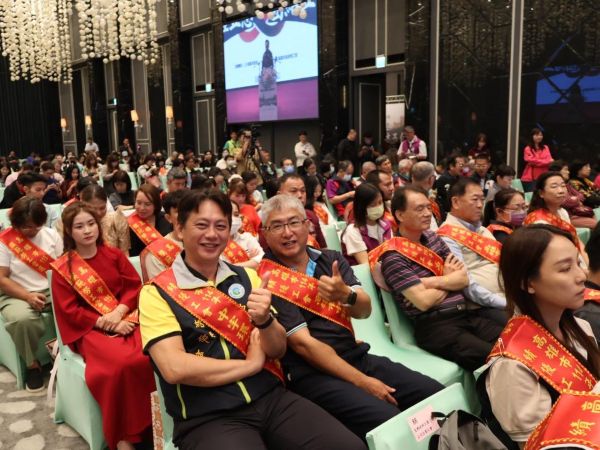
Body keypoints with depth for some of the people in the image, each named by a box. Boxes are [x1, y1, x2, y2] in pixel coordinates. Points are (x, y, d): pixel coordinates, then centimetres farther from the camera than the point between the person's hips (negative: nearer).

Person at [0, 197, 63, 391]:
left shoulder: (51, 234, 5)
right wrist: (28, 296, -20)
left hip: (53, 291, 3)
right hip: (18, 295, -2)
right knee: (22, 319, -37)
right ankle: (32, 364, -11)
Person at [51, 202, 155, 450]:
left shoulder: (114, 254, 11)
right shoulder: (62, 268, 2)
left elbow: (134, 286, 6)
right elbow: (70, 311, -2)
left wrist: (118, 313, -12)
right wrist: (106, 323, -13)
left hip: (126, 319, 3)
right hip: (91, 329, -2)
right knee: (122, 363, -33)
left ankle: (150, 421, -13)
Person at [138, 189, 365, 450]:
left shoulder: (246, 277, 11)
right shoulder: (157, 293, -3)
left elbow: (278, 350, 8)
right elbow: (174, 368, -15)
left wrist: (264, 320, -14)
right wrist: (251, 364, -5)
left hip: (272, 398, 5)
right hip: (208, 418, -5)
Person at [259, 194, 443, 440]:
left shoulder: (331, 259, 8)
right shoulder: (268, 281, -10)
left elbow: (364, 310, -3)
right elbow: (303, 343, -14)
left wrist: (346, 294, -27)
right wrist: (362, 382, -15)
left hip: (357, 357, 6)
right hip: (313, 373, -6)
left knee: (436, 395, -5)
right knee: (389, 423, -26)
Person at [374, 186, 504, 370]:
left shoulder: (432, 237, 13)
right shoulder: (394, 257, -11)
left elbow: (464, 278, 6)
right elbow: (424, 301, -17)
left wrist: (433, 282, -12)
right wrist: (450, 279, 2)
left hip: (467, 312, 7)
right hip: (435, 326, -7)